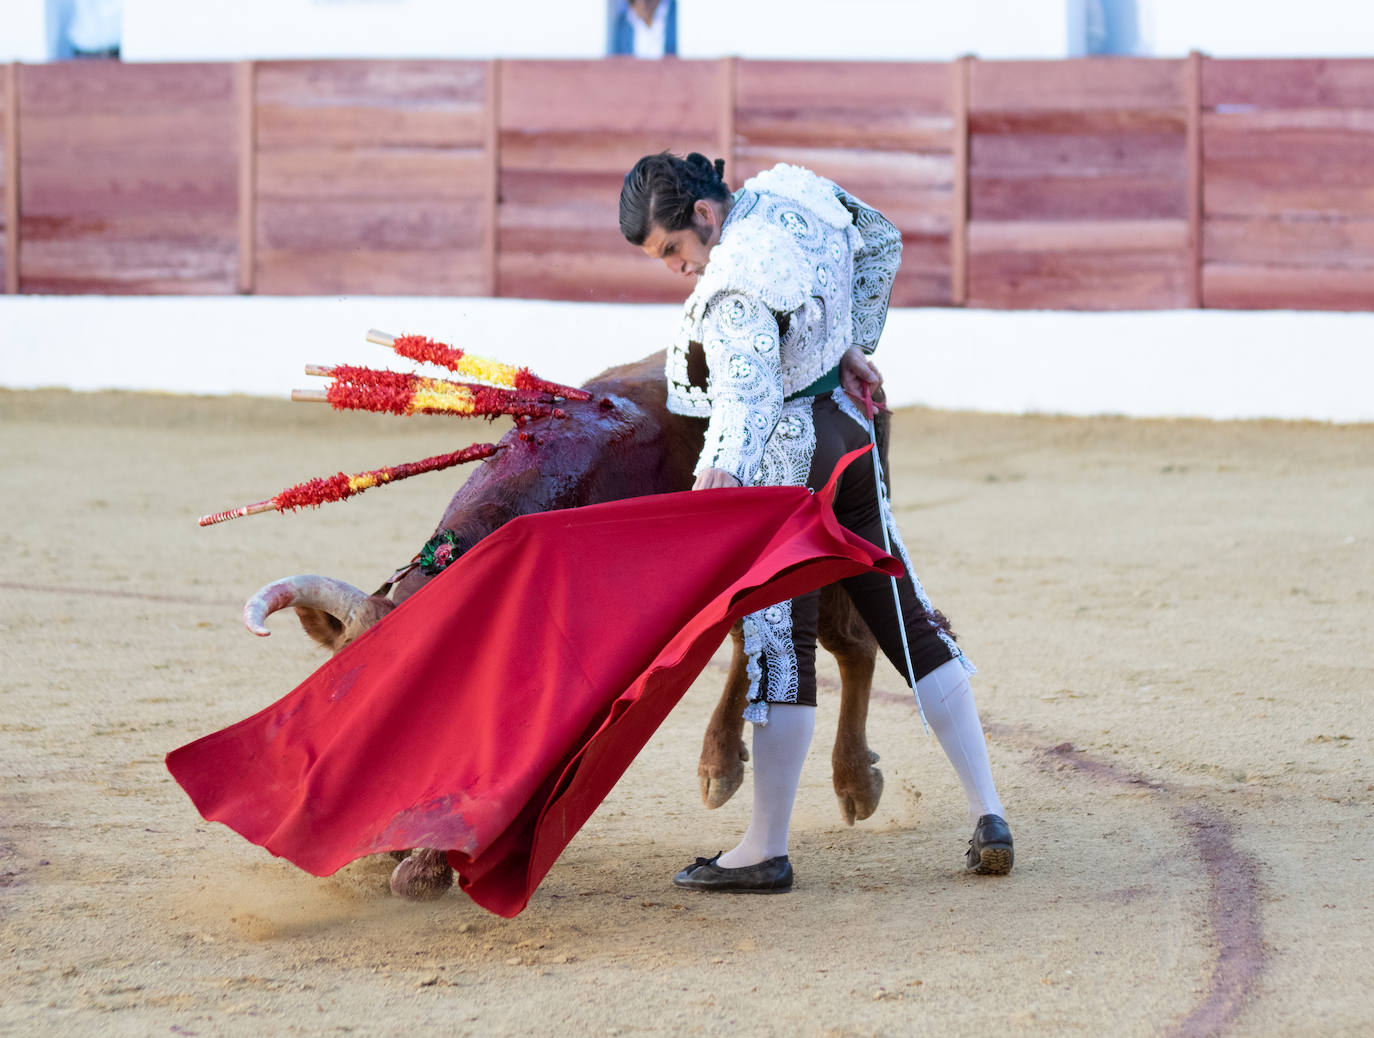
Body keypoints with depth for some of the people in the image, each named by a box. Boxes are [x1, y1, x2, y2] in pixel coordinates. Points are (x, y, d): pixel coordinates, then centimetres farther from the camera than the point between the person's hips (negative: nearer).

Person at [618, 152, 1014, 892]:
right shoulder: (790, 192, 2)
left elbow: (749, 393, -38)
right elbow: (880, 241, 19)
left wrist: (719, 473, -51)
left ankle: (766, 850, -1)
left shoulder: (734, 288, -24)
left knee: (779, 644, -5)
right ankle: (987, 814, 12)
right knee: (905, 623, 11)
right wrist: (854, 345, 20)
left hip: (784, 469, -9)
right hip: (846, 439, 9)